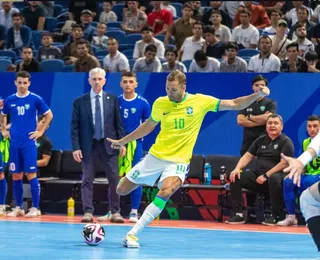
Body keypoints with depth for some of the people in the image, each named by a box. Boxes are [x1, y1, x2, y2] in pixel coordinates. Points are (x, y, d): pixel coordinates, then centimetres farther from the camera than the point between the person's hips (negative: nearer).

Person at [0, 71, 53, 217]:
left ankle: (35, 208, -5)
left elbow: (49, 115, 4)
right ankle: (18, 208, 13)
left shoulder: (35, 99, -3)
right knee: (16, 175, 5)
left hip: (29, 142, -4)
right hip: (14, 143, 4)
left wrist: (41, 131, -1)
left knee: (31, 174, -7)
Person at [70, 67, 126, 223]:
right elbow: (74, 127, 0)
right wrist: (76, 148, -7)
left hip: (108, 145, 1)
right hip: (88, 146, -1)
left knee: (114, 179, 0)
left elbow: (118, 123, 7)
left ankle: (115, 212, 7)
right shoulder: (79, 102, 2)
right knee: (87, 180, 0)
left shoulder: (112, 99, 6)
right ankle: (88, 212, 3)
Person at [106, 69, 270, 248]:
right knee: (122, 190, 5)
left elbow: (234, 105, -4)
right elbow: (149, 125, 17)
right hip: (155, 156, 3)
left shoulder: (200, 101, -7)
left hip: (179, 161, -3)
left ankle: (133, 233, -26)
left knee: (166, 192, -32)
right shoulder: (160, 103, -2)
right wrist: (123, 141, 20)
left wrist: (257, 95, -17)